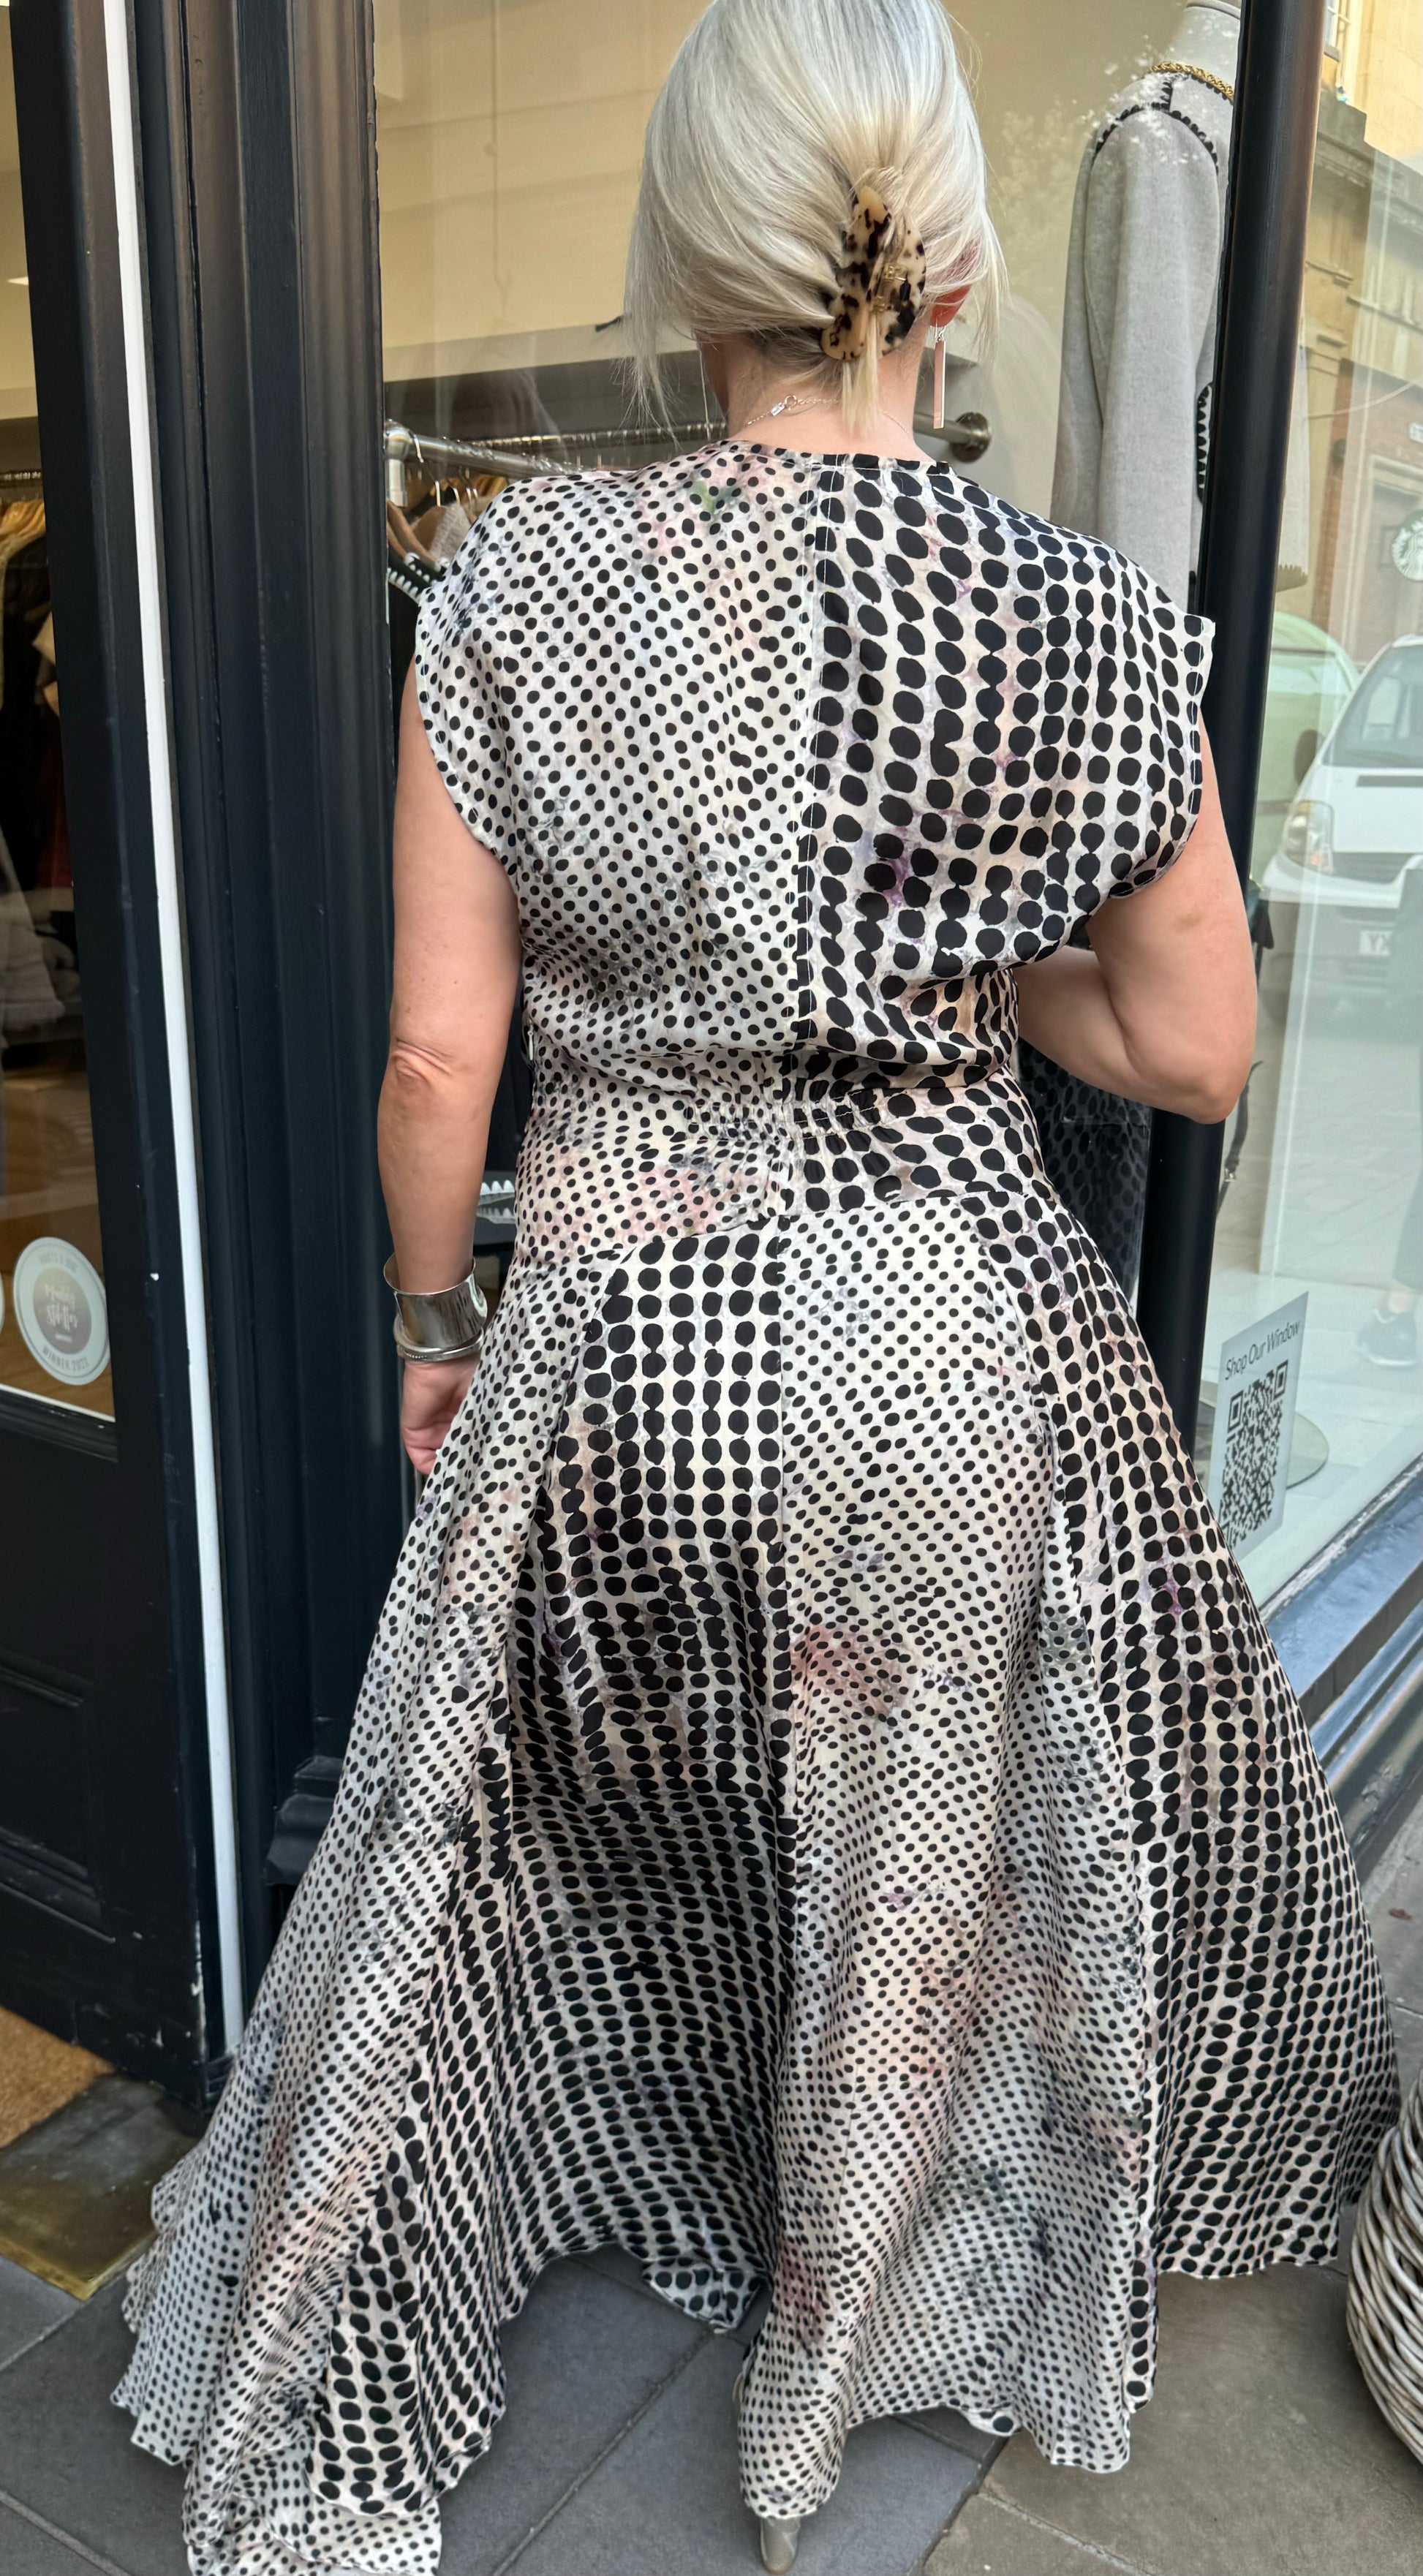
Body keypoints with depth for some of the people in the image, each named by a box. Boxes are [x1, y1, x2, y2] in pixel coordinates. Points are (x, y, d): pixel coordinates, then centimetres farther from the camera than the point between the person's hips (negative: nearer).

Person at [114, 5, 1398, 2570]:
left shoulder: (521, 585, -11)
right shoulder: (1093, 625, -10)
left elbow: (436, 1058, -10)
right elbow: (1190, 1047, -2)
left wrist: (430, 1327, 6)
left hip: (618, 1357, 0)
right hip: (974, 1337, 1)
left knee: (500, 1845, 22)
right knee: (942, 1845, 25)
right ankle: (872, 2304, 52)